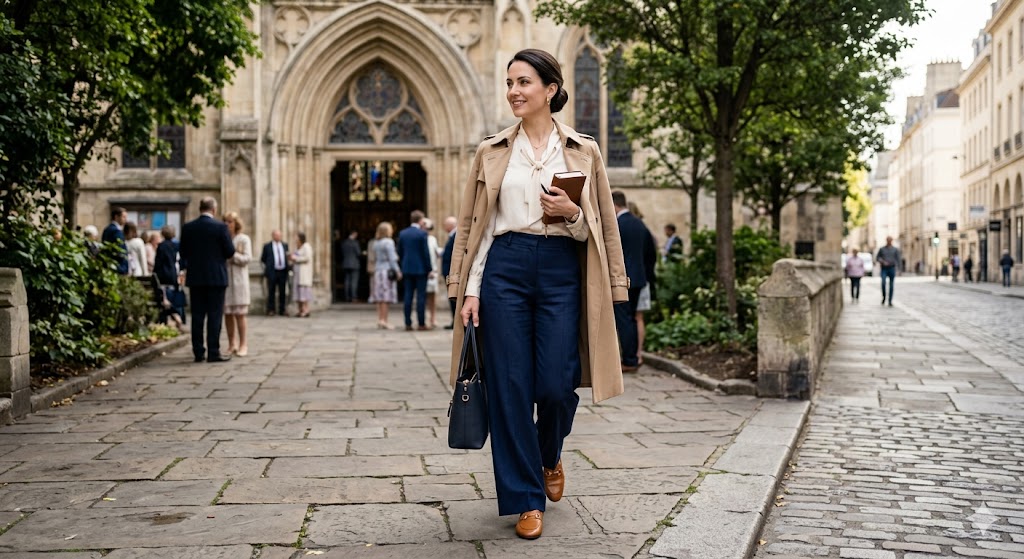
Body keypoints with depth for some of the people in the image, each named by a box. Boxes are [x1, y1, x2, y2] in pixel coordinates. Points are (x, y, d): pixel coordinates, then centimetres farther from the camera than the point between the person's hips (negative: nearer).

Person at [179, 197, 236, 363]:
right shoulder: (220, 227, -11)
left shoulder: (187, 228, 1)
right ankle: (213, 352, -1)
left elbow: (182, 252, 6)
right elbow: (230, 251, -9)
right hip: (216, 277, -4)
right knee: (215, 315, 0)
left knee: (197, 315, 8)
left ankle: (198, 352, 11)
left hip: (195, 277, 4)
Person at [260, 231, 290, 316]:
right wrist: (269, 265, 3)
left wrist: (289, 265, 4)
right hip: (272, 272, -3)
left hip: (283, 272, 3)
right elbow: (263, 259, 7)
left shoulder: (285, 245, 14)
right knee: (271, 292, -1)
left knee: (282, 292, 5)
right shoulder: (267, 246, 3)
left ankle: (282, 310, 10)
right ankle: (271, 310, 4)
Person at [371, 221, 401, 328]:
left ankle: (380, 320, 11)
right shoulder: (388, 242, -10)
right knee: (386, 298, -7)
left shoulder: (376, 243, 12)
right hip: (387, 271, -8)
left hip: (377, 271, 8)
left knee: (380, 298, 9)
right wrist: (397, 271, -9)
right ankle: (384, 321, -8)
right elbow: (392, 258, -13)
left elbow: (375, 259, 15)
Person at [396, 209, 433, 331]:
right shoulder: (422, 233, -10)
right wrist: (429, 269, -4)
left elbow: (400, 252, 10)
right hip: (420, 269, -5)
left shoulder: (402, 233, 6)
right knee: (421, 296, -2)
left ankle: (408, 323, 5)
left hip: (407, 269, 5)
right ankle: (421, 324, -2)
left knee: (407, 296, 5)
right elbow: (426, 252, -10)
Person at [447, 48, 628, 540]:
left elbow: (601, 226, 9)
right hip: (504, 269, 1)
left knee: (555, 386, -5)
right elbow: (474, 225, 8)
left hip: (562, 272, 0)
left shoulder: (584, 151, 7)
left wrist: (572, 213, -12)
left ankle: (550, 458, 30)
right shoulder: (492, 151, 9)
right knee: (509, 387, -2)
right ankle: (526, 499, 9)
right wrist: (469, 290, 0)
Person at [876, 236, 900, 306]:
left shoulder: (895, 250, 5)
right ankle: (884, 297, 1)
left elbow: (898, 260, 5)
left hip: (892, 269, 0)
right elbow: (877, 258, 6)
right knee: (883, 283, -20)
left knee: (891, 285, 0)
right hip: (884, 269, 0)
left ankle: (890, 301, 5)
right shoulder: (882, 249, 7)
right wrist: (883, 262, -13)